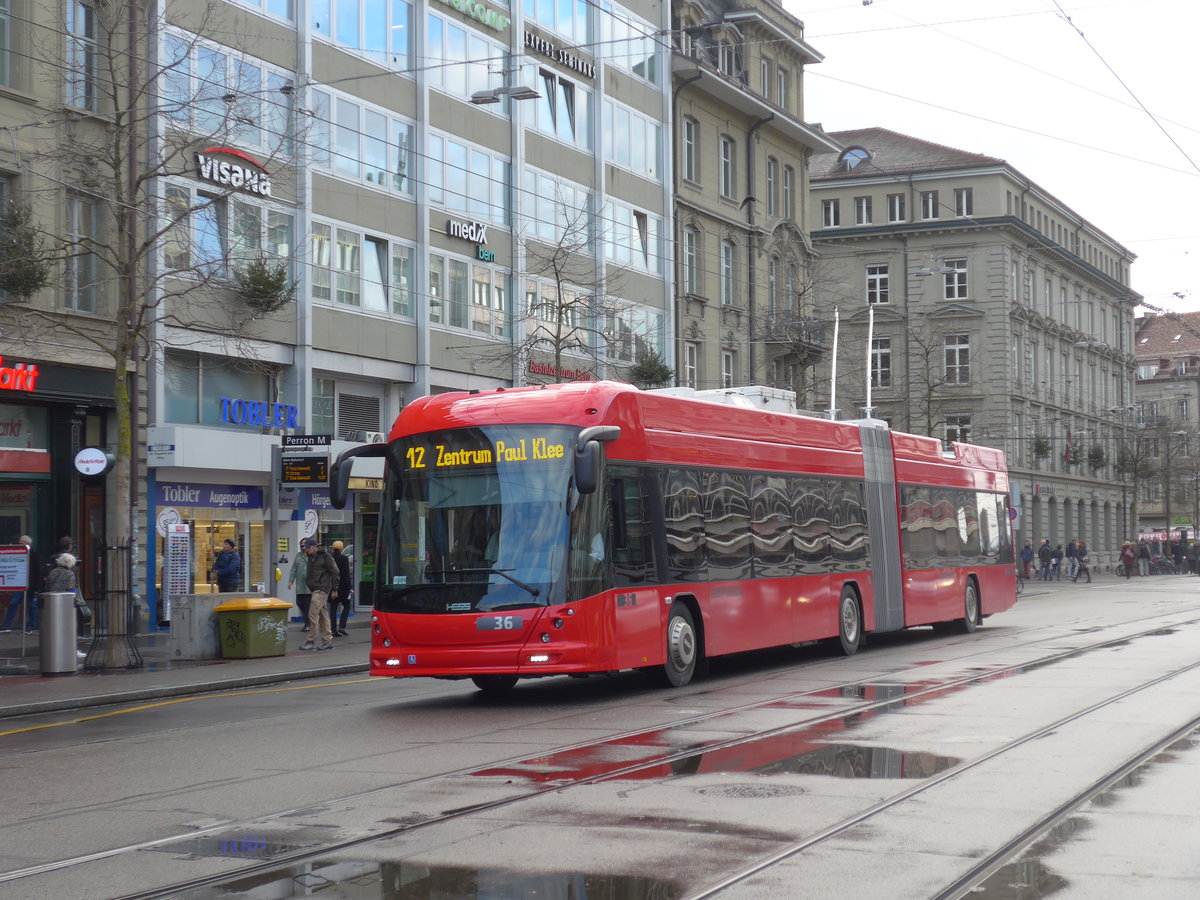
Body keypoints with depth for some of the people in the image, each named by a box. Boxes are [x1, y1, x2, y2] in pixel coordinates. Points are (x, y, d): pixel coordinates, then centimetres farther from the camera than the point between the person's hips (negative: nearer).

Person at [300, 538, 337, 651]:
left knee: (313, 614, -12)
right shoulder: (310, 557, 14)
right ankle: (328, 640, 16)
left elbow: (334, 572, -9)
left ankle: (311, 641, -8)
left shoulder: (324, 556, -10)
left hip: (321, 589, -9)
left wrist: (334, 588, -10)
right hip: (314, 589, 9)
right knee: (323, 615, 11)